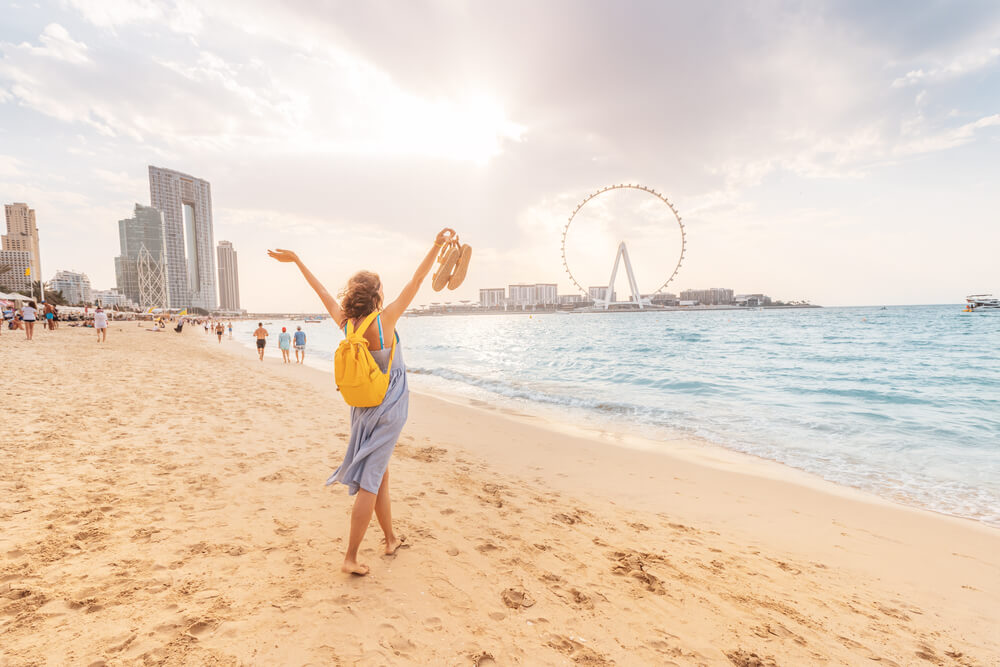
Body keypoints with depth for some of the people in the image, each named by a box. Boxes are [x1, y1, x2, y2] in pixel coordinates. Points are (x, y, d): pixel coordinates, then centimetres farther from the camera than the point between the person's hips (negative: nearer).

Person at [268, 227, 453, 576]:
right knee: (369, 481, -1)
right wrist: (437, 245, -11)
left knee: (380, 474, 19)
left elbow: (322, 291, 8)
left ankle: (391, 539, 35)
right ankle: (351, 557, 6)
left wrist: (296, 260, 21)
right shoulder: (384, 321, -17)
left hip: (363, 408, 6)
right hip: (388, 409, -6)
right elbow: (416, 281, -16)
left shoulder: (346, 324, -3)